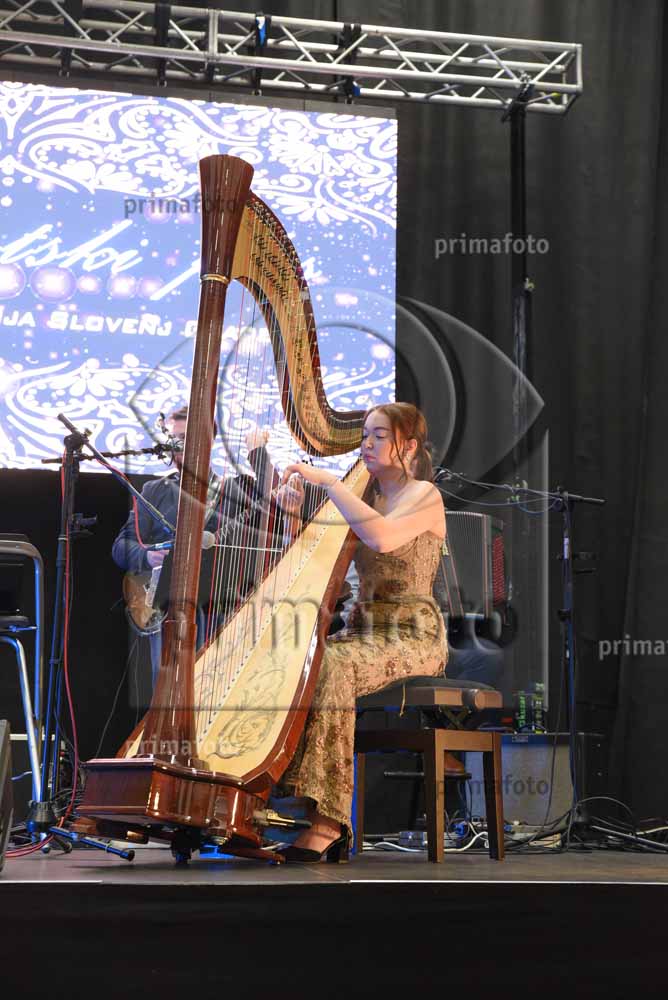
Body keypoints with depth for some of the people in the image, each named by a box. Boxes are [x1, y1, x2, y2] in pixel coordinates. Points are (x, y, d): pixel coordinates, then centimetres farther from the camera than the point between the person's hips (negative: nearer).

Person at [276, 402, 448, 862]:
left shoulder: (424, 496, -5)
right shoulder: (368, 495, 19)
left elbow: (383, 537, -27)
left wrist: (329, 481, -22)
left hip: (412, 637, -7)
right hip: (363, 630, 7)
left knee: (330, 666, -34)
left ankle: (327, 820, -35)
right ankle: (278, 795, -19)